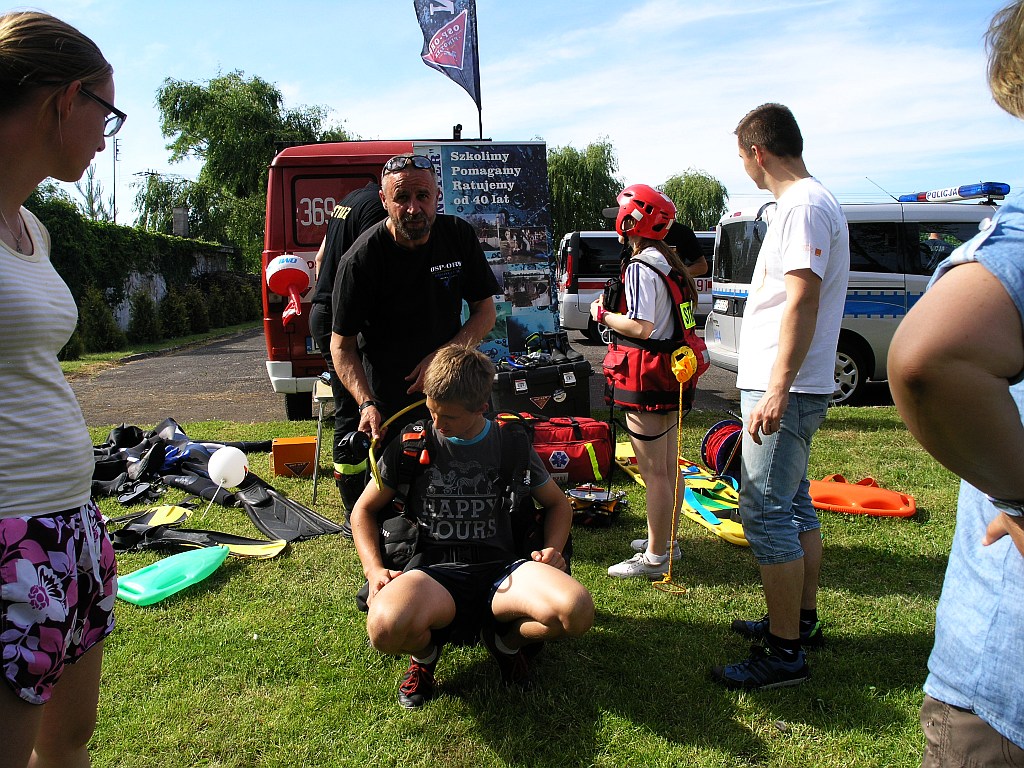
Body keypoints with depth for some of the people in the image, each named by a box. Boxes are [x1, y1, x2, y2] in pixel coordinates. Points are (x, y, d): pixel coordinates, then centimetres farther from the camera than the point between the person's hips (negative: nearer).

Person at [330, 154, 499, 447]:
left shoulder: (459, 234, -5)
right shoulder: (360, 260, -16)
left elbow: (486, 312, 1)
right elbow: (342, 346, -10)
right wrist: (366, 404, -25)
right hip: (390, 404, -3)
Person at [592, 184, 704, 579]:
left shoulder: (640, 267, -18)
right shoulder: (668, 261, 12)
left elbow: (641, 327, -25)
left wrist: (603, 315, -8)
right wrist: (615, 311, 14)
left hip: (645, 376, -10)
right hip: (669, 373, 10)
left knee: (653, 473, -3)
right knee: (668, 465, 19)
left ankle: (654, 558, 5)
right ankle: (665, 539, 33)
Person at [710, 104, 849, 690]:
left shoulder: (803, 206, -14)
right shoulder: (810, 201, 18)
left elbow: (803, 300, -24)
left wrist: (777, 390, -26)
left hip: (785, 391, -11)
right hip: (788, 386, 11)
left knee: (766, 511, -7)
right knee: (794, 504, 18)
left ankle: (785, 653, 1)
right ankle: (801, 620, 31)